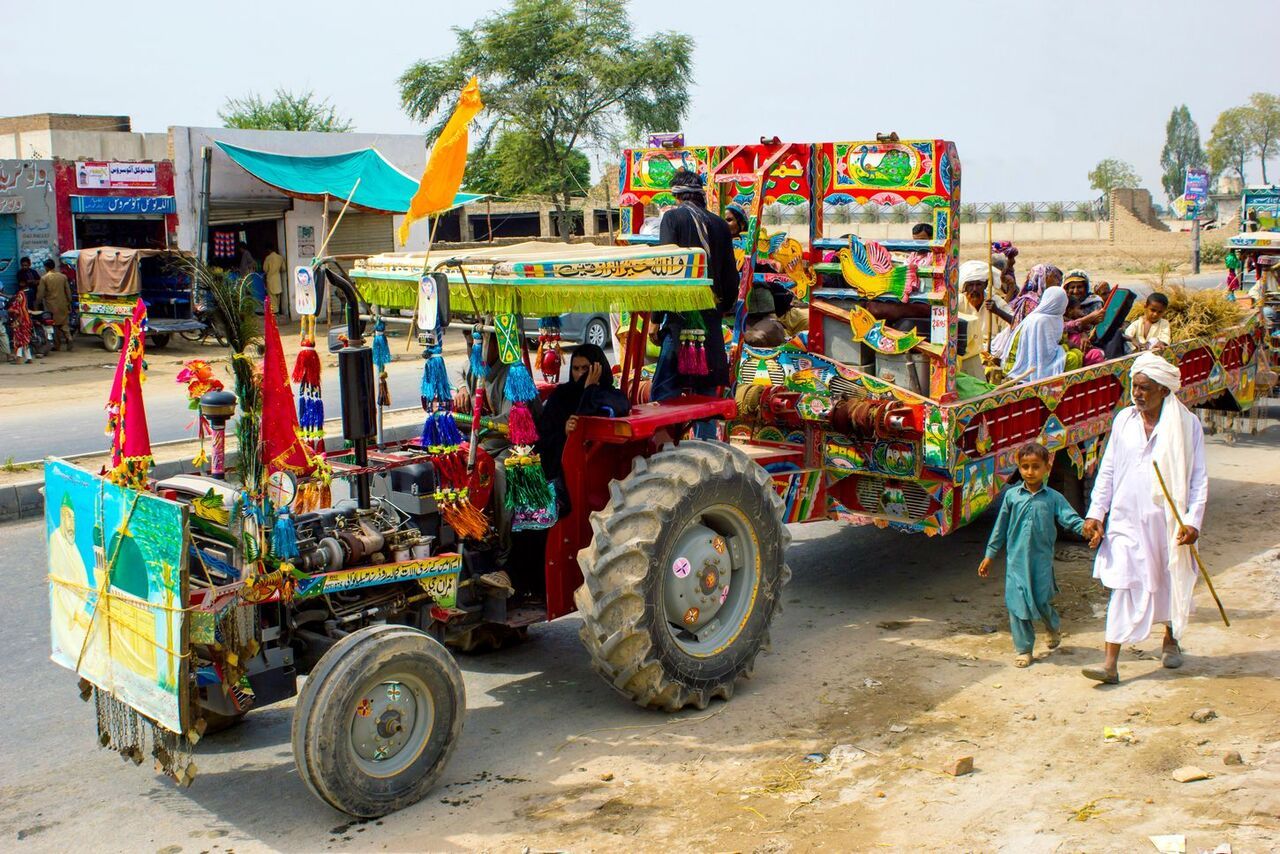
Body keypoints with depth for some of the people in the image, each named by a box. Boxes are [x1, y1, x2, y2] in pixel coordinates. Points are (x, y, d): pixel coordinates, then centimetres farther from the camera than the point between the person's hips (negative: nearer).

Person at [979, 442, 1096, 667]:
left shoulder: (1053, 498, 2)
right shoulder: (1012, 496, 5)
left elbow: (1070, 518, -8)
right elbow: (1001, 527, 11)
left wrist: (1086, 527, -30)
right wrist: (989, 555, 12)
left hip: (1042, 558, -1)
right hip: (1016, 558, 1)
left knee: (1042, 601, -1)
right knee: (1017, 604, 0)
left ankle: (1054, 627, 34)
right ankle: (1023, 649, 14)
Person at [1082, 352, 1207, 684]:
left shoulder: (1187, 424, -5)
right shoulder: (1124, 420, 3)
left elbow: (1198, 478, -4)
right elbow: (1107, 470, 7)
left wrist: (1193, 519, -13)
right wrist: (1096, 512, 1)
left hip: (1167, 518, -1)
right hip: (1127, 518, 1)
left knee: (1170, 582, 16)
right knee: (1124, 586, -5)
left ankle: (1171, 639, 43)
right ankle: (1110, 663, -7)